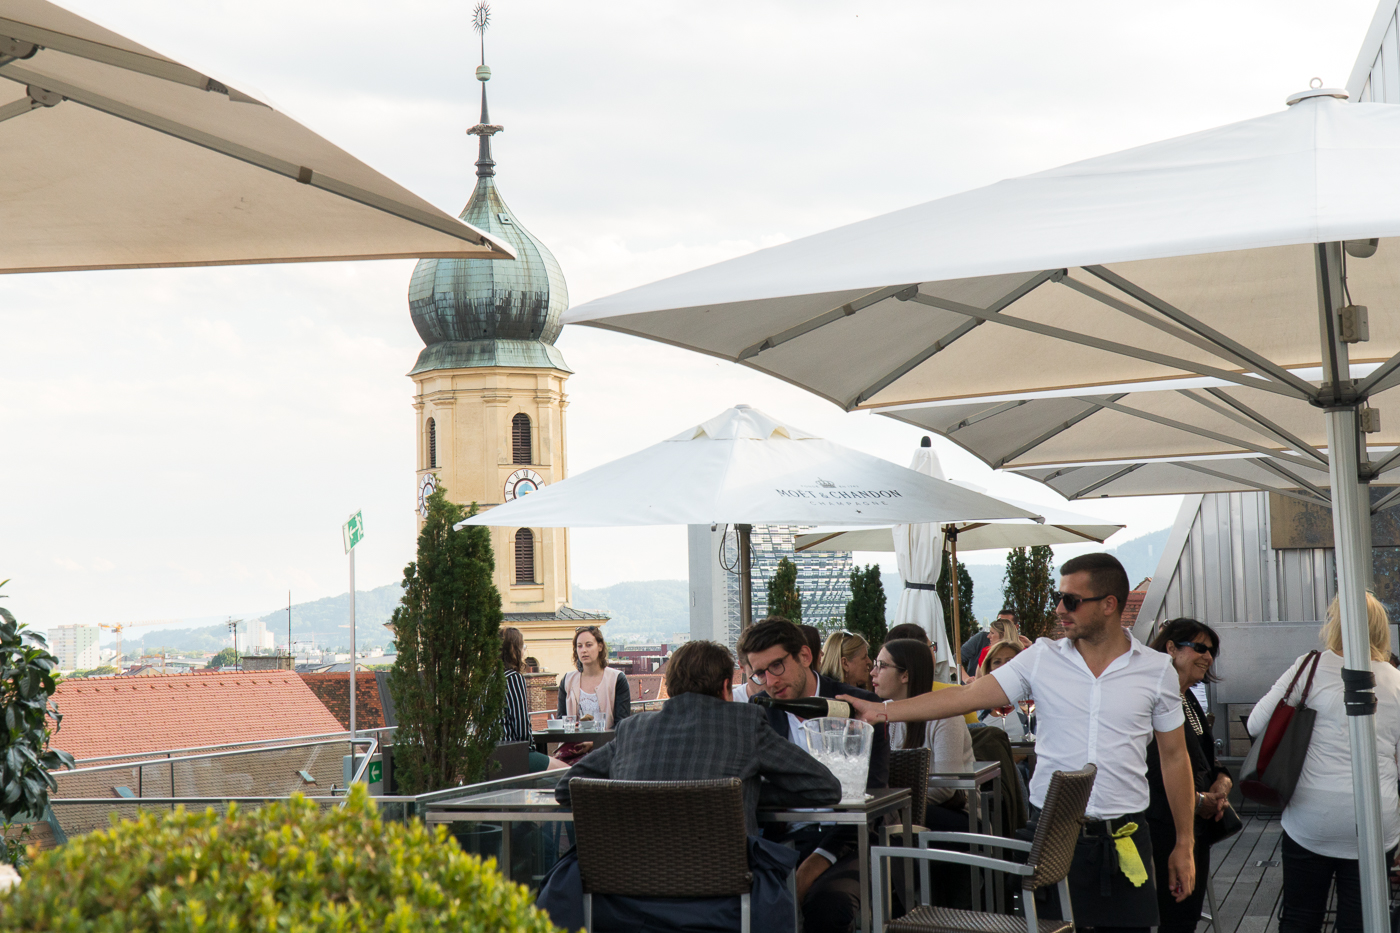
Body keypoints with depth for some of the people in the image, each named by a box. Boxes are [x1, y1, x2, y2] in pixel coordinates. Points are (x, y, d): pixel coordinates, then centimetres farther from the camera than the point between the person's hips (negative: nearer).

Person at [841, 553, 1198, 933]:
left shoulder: (1157, 670, 3)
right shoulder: (1042, 658, 2)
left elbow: (1174, 757, 8)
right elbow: (966, 696, -1)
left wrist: (1184, 845, 7)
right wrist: (882, 711, -9)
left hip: (1124, 840, 0)